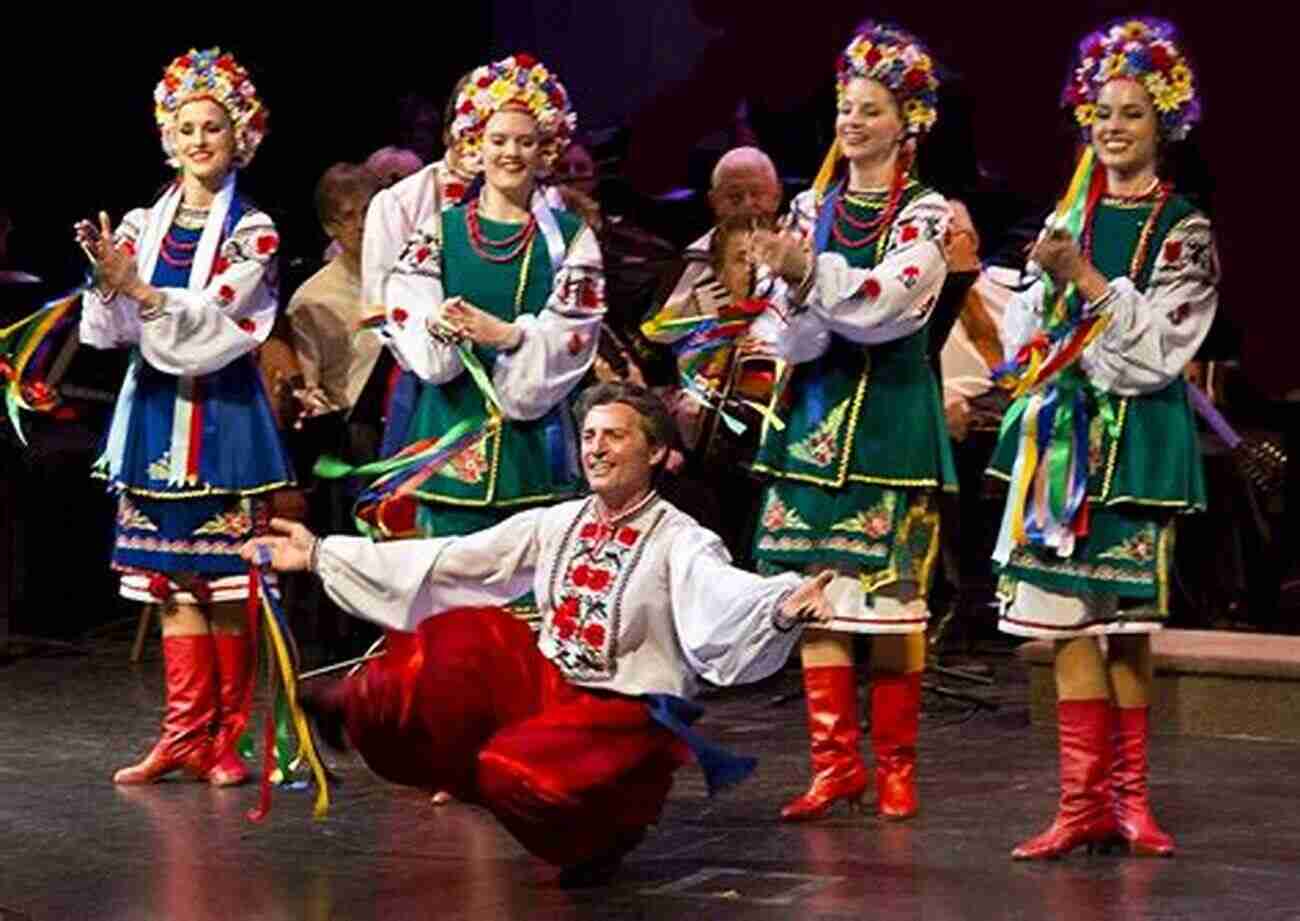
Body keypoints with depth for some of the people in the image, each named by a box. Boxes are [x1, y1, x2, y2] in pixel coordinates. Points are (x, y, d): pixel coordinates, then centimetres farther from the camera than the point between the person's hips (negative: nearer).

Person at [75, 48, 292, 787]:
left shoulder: (252, 232, -1)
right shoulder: (143, 225, 9)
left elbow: (216, 322, -13)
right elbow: (111, 330, 4)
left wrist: (139, 289, -25)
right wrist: (108, 281, -16)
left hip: (223, 413, -4)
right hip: (156, 410, 4)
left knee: (227, 584, -3)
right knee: (173, 581, 4)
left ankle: (229, 736, 4)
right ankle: (186, 734, 7)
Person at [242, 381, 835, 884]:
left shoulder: (680, 541, -11)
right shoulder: (554, 525, 6)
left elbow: (722, 592, -33)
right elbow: (440, 562, 8)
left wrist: (783, 606, -57)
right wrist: (319, 554, 6)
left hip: (624, 714, -5)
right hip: (545, 687, 5)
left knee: (513, 770, -30)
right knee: (470, 633, -17)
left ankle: (604, 829, 0)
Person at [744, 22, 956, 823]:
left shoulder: (926, 215, -1)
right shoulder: (813, 208, 10)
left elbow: (891, 299, -19)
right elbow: (794, 336, 3)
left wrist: (808, 271, -32)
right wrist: (792, 289, -19)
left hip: (891, 418, -4)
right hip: (815, 410, 4)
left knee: (892, 596, -1)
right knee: (814, 591, -1)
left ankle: (896, 763, 10)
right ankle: (835, 763, 5)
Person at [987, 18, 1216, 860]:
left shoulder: (1184, 233, 0)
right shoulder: (1070, 220, 13)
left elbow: (1159, 345, -11)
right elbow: (1030, 332, 22)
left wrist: (1085, 280, -17)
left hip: (1137, 437, -4)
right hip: (1060, 430, 4)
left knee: (1125, 623, -4)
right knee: (1066, 618, -2)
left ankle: (1128, 797, 6)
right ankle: (1084, 802, 0)